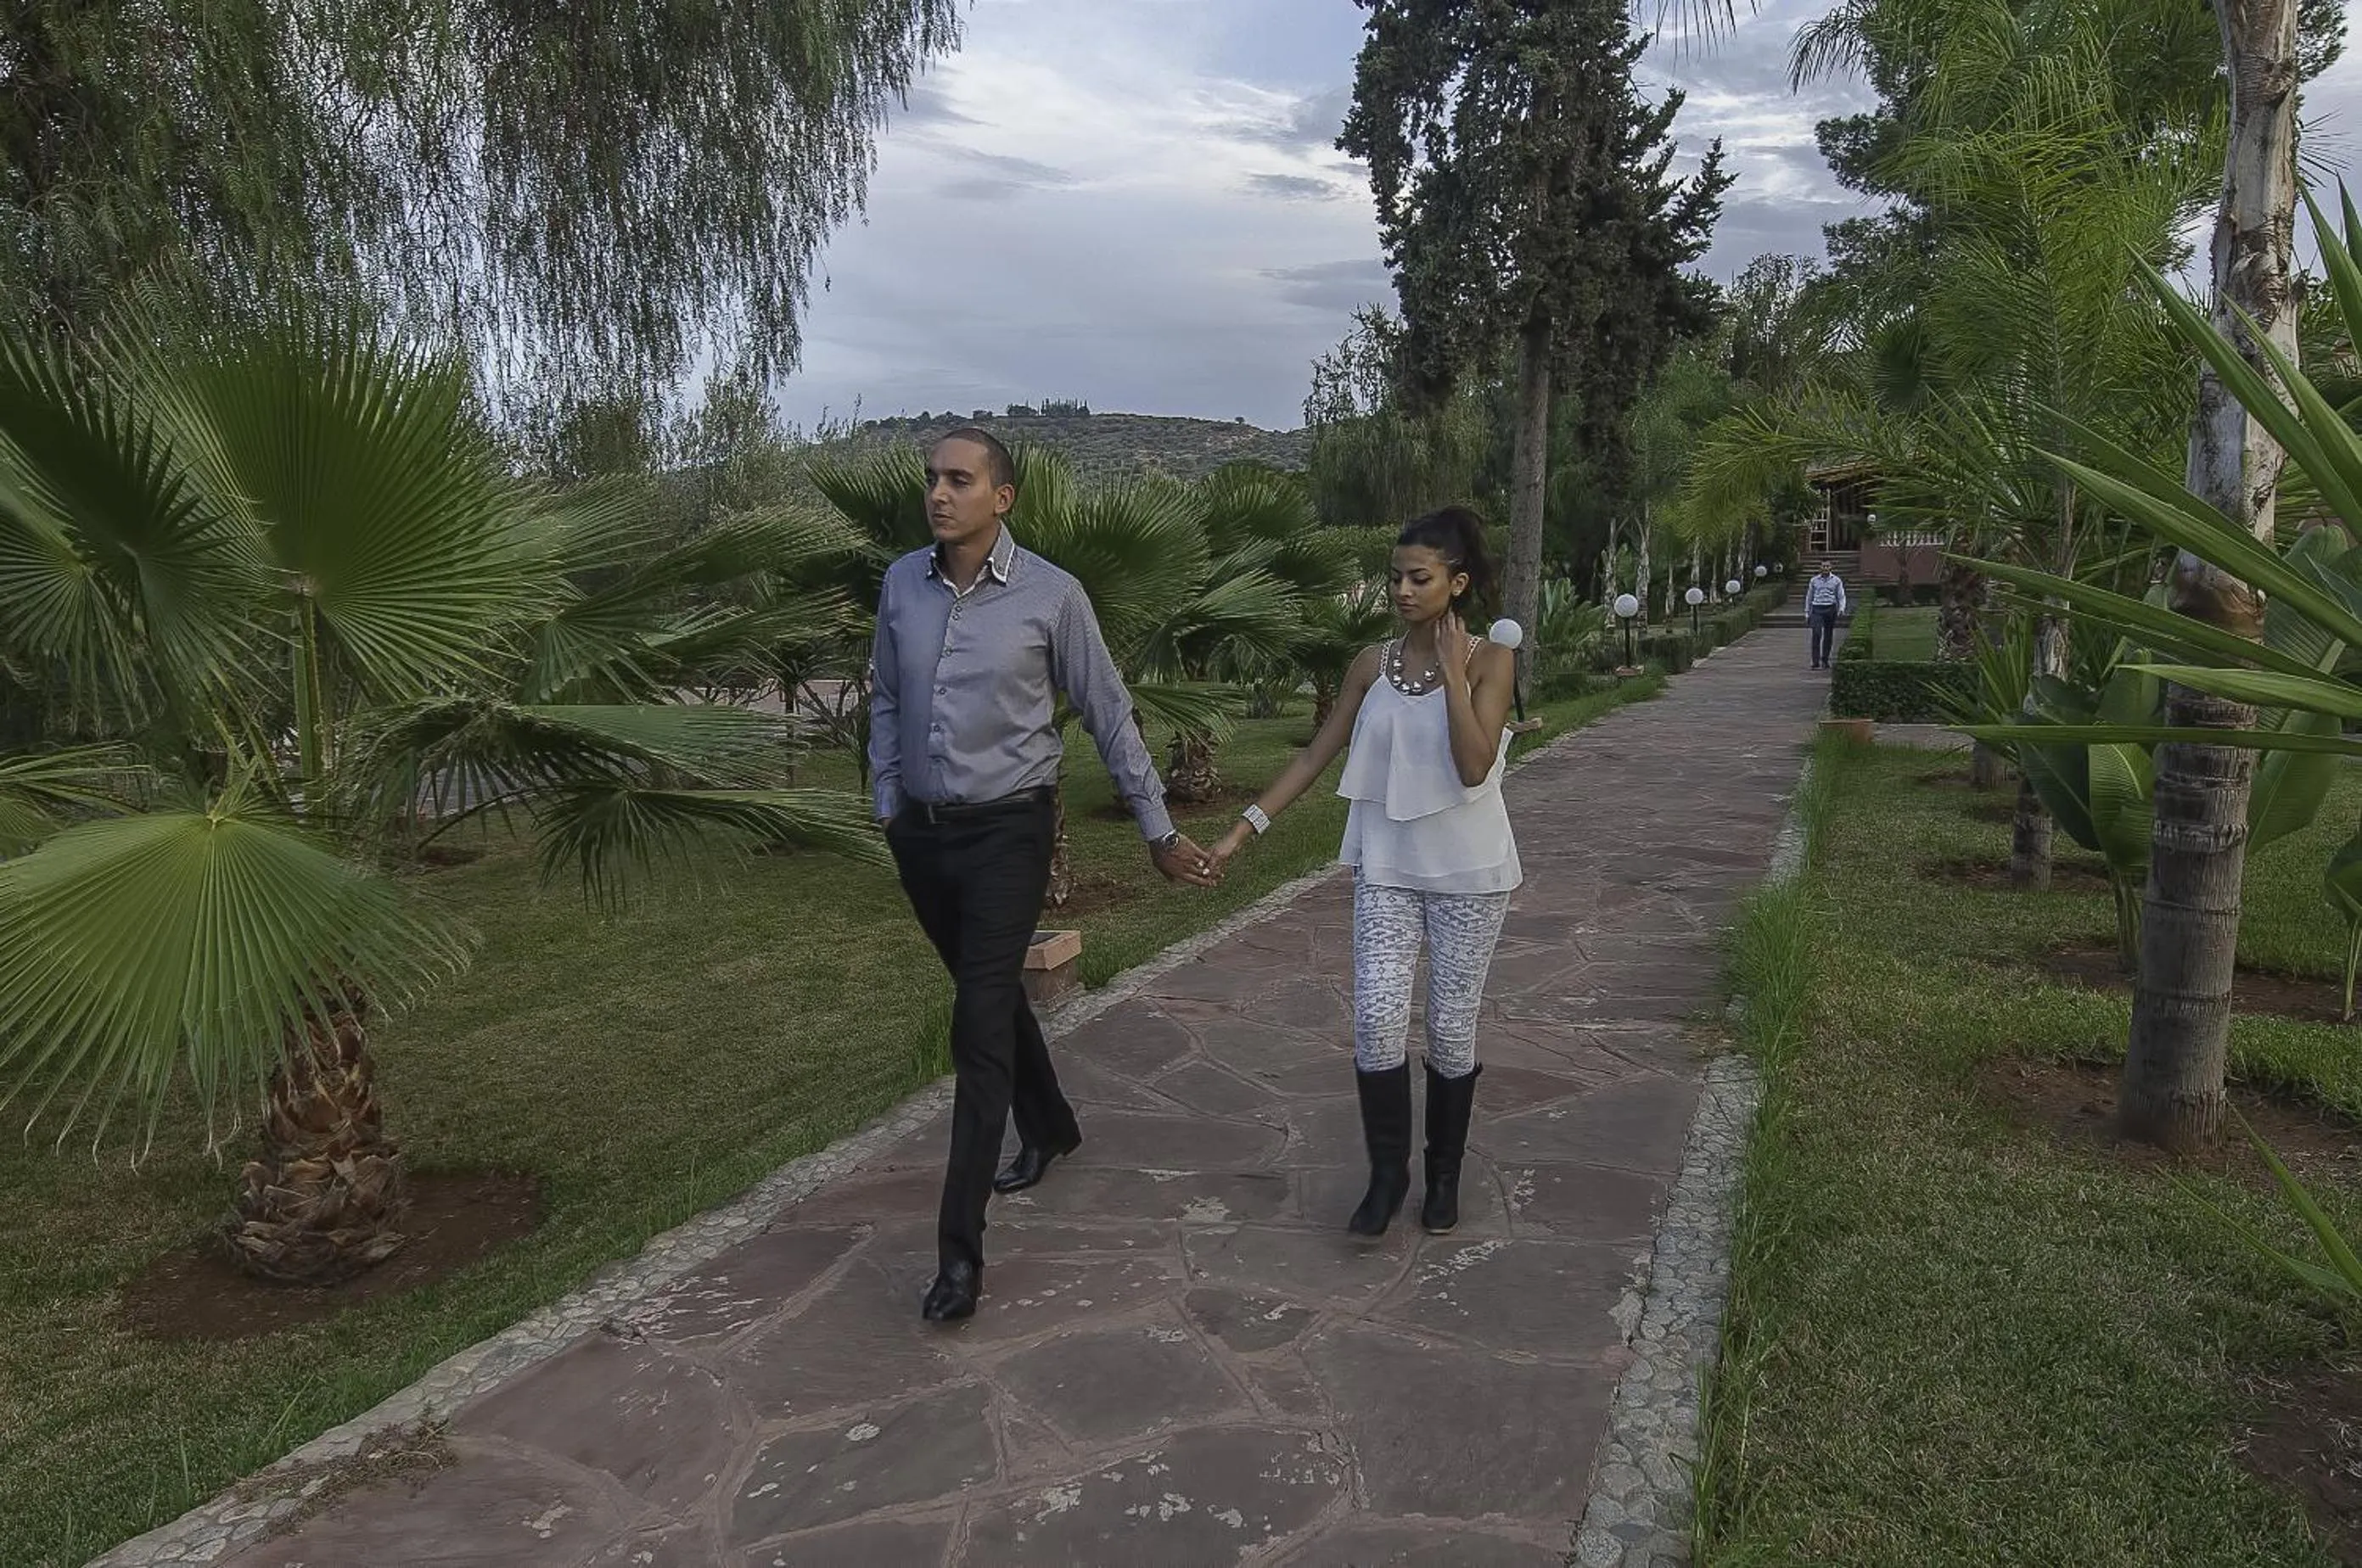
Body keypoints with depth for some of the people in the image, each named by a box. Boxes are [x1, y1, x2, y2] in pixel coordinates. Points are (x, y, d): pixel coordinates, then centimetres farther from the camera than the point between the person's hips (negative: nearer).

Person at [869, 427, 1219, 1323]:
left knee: (980, 1024, -9)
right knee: (990, 993, 21)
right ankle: (1049, 1129, 46)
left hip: (1008, 830, -5)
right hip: (922, 831, 5)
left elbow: (1108, 715, -4)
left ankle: (960, 1248, -2)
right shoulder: (902, 583, 0)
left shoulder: (1050, 596, -12)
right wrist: (887, 805, 12)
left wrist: (1159, 830, -1)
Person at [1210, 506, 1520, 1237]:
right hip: (1387, 867, 2)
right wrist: (1246, 826, -1)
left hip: (1467, 872, -2)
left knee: (1451, 1027, 6)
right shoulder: (1374, 663, 3)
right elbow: (1317, 752, 4)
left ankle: (1444, 1175, 27)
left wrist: (1451, 672, -20)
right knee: (1376, 1016, -8)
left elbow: (1474, 766, -20)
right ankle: (1387, 1172, 11)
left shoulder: (1489, 660, -7)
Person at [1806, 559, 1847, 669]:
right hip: (1817, 609, -1)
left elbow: (1841, 596, 5)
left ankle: (1825, 660, 22)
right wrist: (1807, 613, 14)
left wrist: (1841, 608, -14)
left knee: (1828, 636, 7)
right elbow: (1809, 597, 16)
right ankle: (1816, 662, -17)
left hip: (1830, 609, 1)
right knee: (1817, 634, -15)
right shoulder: (1814, 580, 8)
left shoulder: (1836, 580, 6)